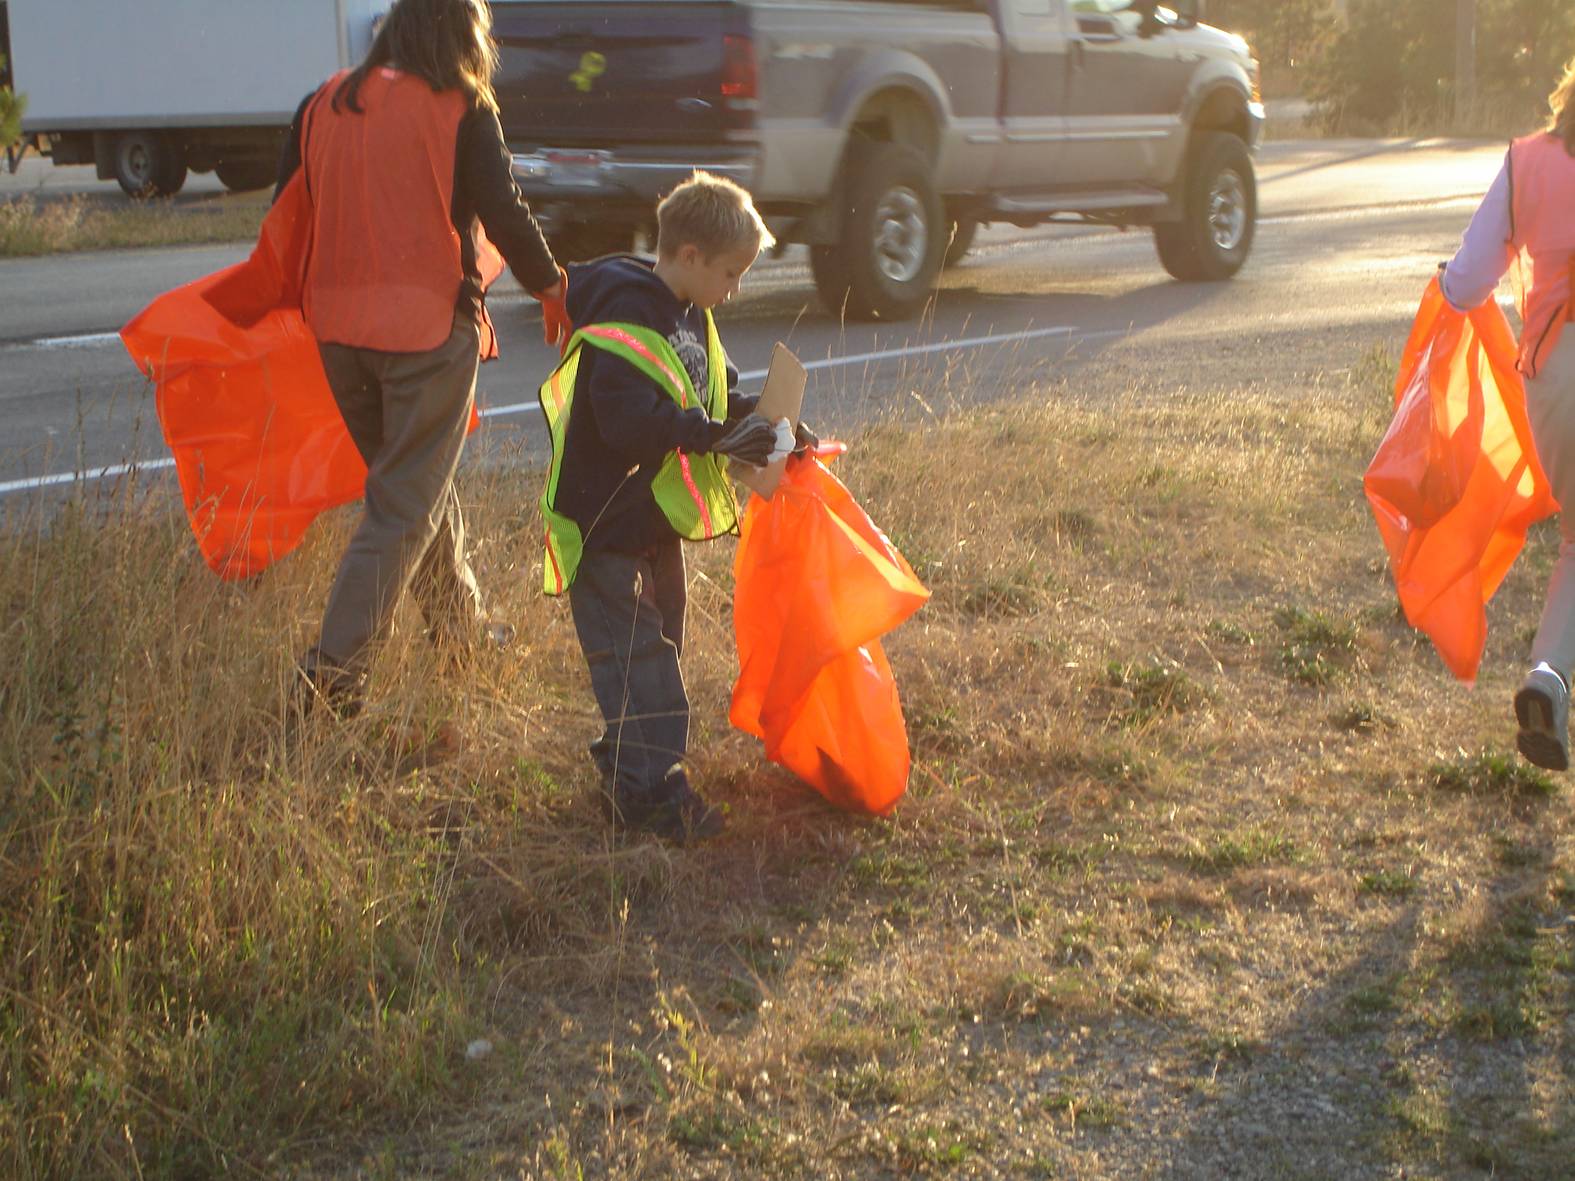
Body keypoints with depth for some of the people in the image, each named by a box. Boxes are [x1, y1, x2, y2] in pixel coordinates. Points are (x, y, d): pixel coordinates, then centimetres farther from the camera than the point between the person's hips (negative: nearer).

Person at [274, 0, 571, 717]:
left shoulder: (323, 106, 9)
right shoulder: (461, 111, -5)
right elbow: (505, 215, -8)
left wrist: (297, 303, 24)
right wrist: (553, 290, 6)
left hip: (336, 326, 6)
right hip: (429, 326, -6)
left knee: (415, 481, 22)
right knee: (406, 507, 1)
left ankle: (462, 631, 35)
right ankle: (333, 673, -5)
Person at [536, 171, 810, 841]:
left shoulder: (691, 318, 11)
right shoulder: (627, 322, -22)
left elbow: (717, 394, 20)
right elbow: (628, 420, -32)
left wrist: (762, 422, 4)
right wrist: (715, 436, -32)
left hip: (658, 521, 10)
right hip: (607, 524, -10)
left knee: (659, 643, 17)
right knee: (634, 653, -9)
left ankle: (626, 767, 29)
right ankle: (651, 791, -6)